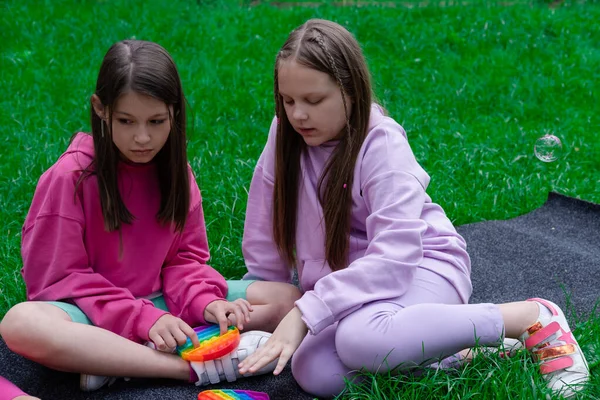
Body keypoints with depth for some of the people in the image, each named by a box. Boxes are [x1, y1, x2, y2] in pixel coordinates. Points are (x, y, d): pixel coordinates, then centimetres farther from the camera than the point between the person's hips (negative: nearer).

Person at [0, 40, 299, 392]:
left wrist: (206, 302, -15)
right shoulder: (70, 177, -12)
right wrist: (144, 320, -22)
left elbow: (185, 257, 7)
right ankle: (194, 366, -33)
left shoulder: (176, 171, 2)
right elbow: (59, 276, -13)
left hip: (160, 302, 5)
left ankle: (118, 361, -26)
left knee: (287, 297, -11)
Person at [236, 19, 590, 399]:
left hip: (419, 267, -5)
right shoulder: (286, 135, -3)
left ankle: (534, 317, -19)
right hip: (349, 283, 5)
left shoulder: (382, 143, -19)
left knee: (360, 339, -39)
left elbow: (393, 257, -30)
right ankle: (459, 354, -9)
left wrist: (303, 313, -35)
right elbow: (266, 237, 8)